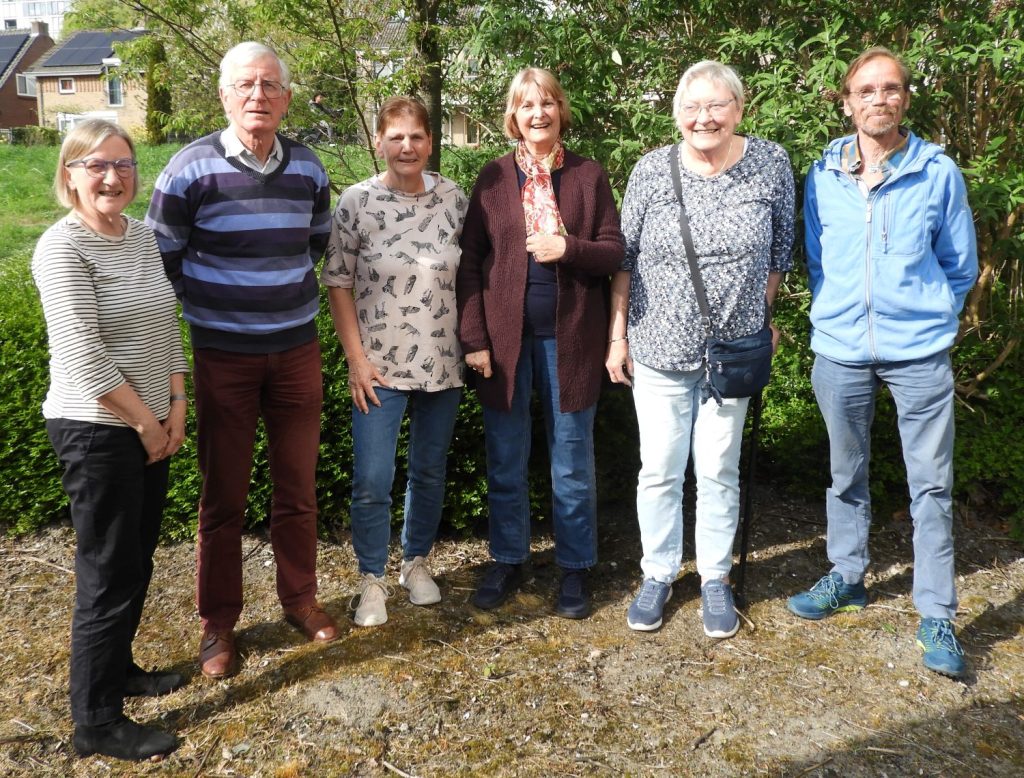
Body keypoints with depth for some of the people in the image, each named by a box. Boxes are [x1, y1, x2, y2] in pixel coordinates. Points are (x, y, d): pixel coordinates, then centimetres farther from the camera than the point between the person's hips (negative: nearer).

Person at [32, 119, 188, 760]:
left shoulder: (143, 236, 7)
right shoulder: (62, 248, -15)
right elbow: (83, 356, -20)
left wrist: (176, 407, 3)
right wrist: (146, 422, -13)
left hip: (149, 426, 8)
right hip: (96, 431, -7)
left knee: (139, 560, 18)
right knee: (110, 573, 1)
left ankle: (117, 669, 39)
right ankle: (97, 724, 17)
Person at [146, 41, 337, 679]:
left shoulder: (309, 169, 1)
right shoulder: (191, 169, -10)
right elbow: (160, 257, -1)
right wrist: (210, 302, 2)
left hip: (297, 349, 3)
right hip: (224, 356, -3)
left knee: (299, 486, 11)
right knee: (223, 494, 6)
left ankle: (300, 597, 30)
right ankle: (219, 623, 21)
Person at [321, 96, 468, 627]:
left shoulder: (453, 199, 1)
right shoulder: (356, 202, -7)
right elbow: (338, 284, -4)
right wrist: (356, 359, -9)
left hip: (442, 362, 3)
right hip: (380, 365, -3)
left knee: (430, 472, 15)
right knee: (372, 480, -2)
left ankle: (417, 561, 35)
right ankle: (372, 580, 18)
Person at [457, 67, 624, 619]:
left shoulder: (589, 176, 4)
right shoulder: (494, 177, 4)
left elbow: (614, 252, 2)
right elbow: (470, 260, 0)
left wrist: (569, 248, -19)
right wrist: (473, 338, -7)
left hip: (569, 337, 0)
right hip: (505, 335, 1)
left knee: (572, 460, 8)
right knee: (505, 460, 10)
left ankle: (575, 568, 22)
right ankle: (507, 561, 26)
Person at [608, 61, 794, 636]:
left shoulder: (771, 165, -4)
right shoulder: (651, 171, -5)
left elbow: (780, 252, 6)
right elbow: (626, 259, 1)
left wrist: (763, 320, 6)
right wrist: (617, 336, 1)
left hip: (732, 350, 0)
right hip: (658, 350, 0)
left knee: (719, 469, 10)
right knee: (659, 469, 7)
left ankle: (716, 579, 27)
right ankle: (658, 575, 26)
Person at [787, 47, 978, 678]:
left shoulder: (938, 172, -3)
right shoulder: (823, 176, 3)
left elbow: (960, 266, 6)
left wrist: (927, 318, 5)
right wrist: (834, 319, 8)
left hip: (919, 351, -2)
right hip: (841, 349, 2)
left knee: (931, 484, 2)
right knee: (847, 473, 15)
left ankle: (937, 616, 12)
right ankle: (847, 577, 32)